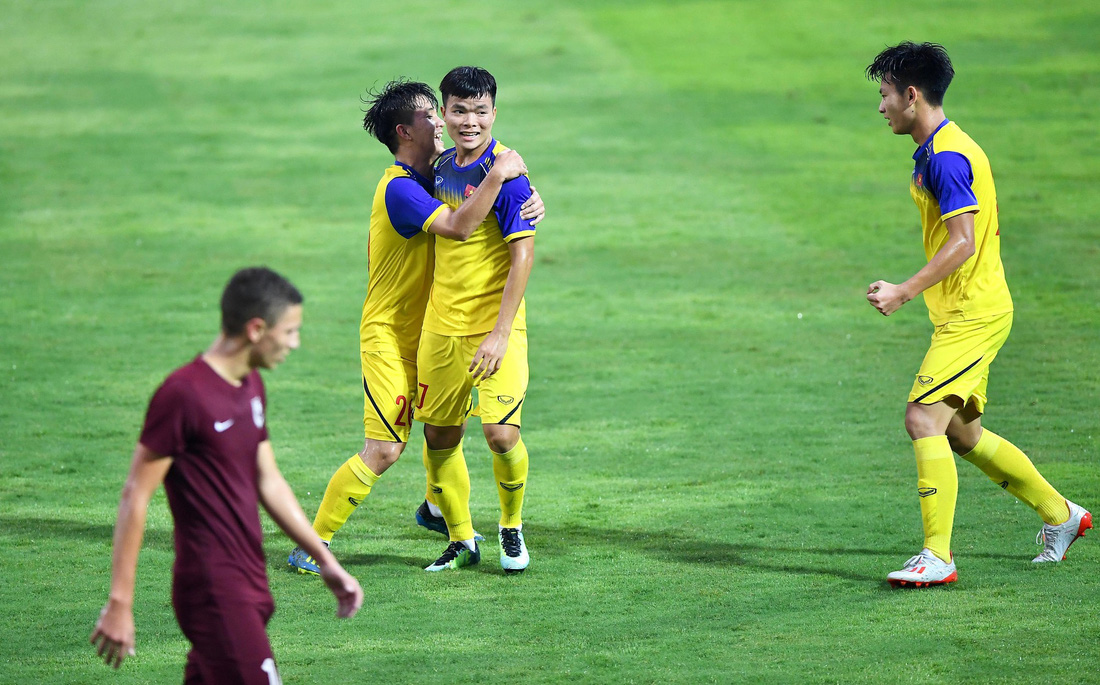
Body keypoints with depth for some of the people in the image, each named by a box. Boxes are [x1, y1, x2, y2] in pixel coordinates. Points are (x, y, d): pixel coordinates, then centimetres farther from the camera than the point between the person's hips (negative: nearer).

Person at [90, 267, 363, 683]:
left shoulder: (251, 386, 14)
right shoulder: (183, 394, -14)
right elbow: (135, 497, -13)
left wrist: (327, 563, 22)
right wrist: (119, 603, -15)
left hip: (248, 586, 9)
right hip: (213, 593, -9)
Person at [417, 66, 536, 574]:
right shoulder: (441, 168, 8)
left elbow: (522, 256, -15)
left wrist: (500, 334, -19)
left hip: (495, 327, -6)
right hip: (441, 327, 6)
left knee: (501, 434, -16)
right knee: (439, 438, 9)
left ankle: (512, 527, 10)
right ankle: (461, 541, 26)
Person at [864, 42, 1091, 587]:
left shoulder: (946, 157, -18)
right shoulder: (935, 151, 14)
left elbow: (962, 243, -25)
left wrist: (904, 293, -25)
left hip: (973, 313, -11)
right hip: (962, 312, 11)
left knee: (924, 419, -17)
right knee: (963, 435, 16)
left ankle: (937, 557, -18)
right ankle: (1060, 513, 29)